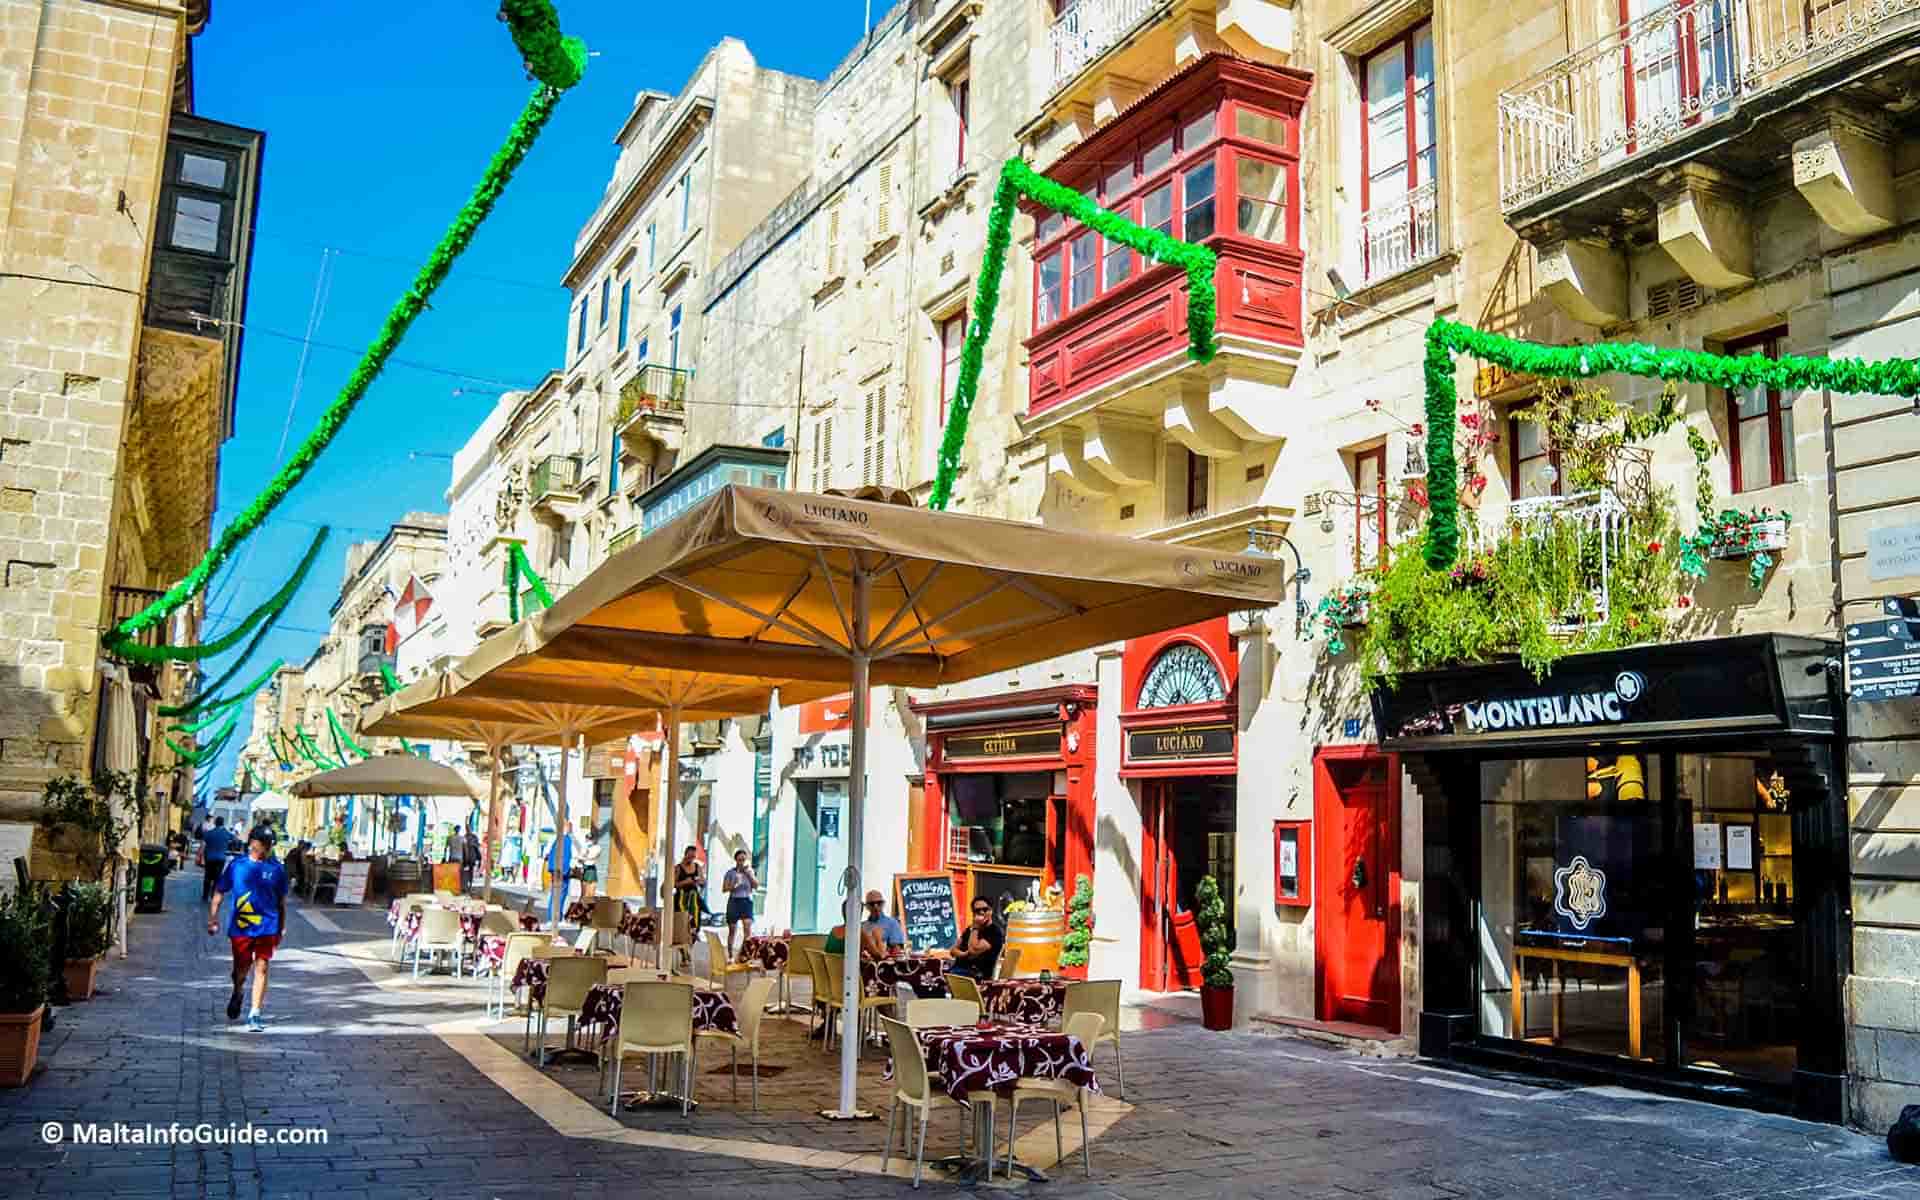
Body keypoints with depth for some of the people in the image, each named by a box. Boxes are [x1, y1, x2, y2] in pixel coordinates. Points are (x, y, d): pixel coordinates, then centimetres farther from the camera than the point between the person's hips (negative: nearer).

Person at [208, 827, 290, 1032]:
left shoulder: (277, 869, 2)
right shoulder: (236, 865, 0)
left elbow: (281, 902, 9)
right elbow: (220, 892, 7)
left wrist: (281, 929, 10)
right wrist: (213, 917, -3)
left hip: (266, 927, 0)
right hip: (240, 927, 0)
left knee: (261, 968, -7)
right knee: (241, 968, 11)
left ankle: (254, 1015, -2)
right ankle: (237, 995, 44)